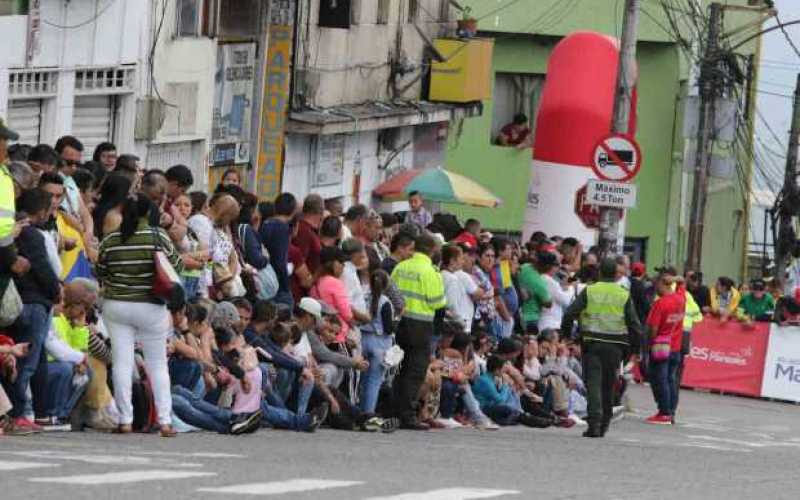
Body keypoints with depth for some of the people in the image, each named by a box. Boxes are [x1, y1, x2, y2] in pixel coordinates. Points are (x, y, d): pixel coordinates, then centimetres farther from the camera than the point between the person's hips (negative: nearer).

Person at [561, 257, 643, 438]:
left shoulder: (589, 291, 0)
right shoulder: (624, 295, 2)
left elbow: (569, 315, -3)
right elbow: (634, 324, 2)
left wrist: (566, 335, 9)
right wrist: (635, 348, 11)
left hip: (592, 343, -1)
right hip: (615, 346, 1)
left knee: (593, 383, -4)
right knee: (609, 386, 12)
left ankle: (594, 423, -18)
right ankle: (603, 425, 20)